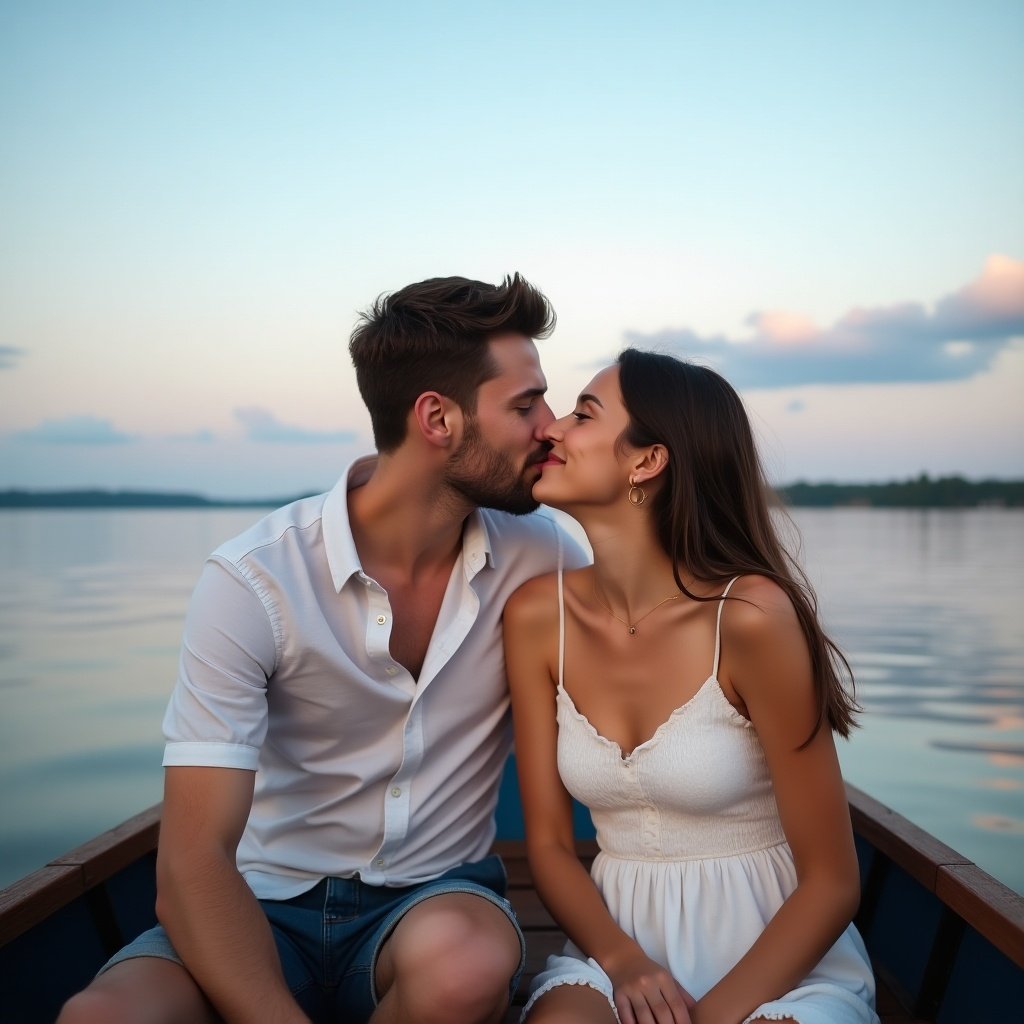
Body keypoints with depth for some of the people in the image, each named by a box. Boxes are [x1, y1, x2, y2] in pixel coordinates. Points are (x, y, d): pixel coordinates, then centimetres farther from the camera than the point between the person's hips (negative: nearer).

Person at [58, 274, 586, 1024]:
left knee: (466, 962, -34)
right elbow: (192, 866, -18)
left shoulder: (535, 555, -6)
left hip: (437, 901, 2)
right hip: (269, 909, -2)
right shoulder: (252, 581, -16)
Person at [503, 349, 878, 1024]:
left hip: (779, 960, -2)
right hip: (623, 942, 3)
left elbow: (832, 883, -12)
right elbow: (549, 844, 1)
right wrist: (622, 963, -15)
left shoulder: (751, 615, -19)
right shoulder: (536, 615, -6)